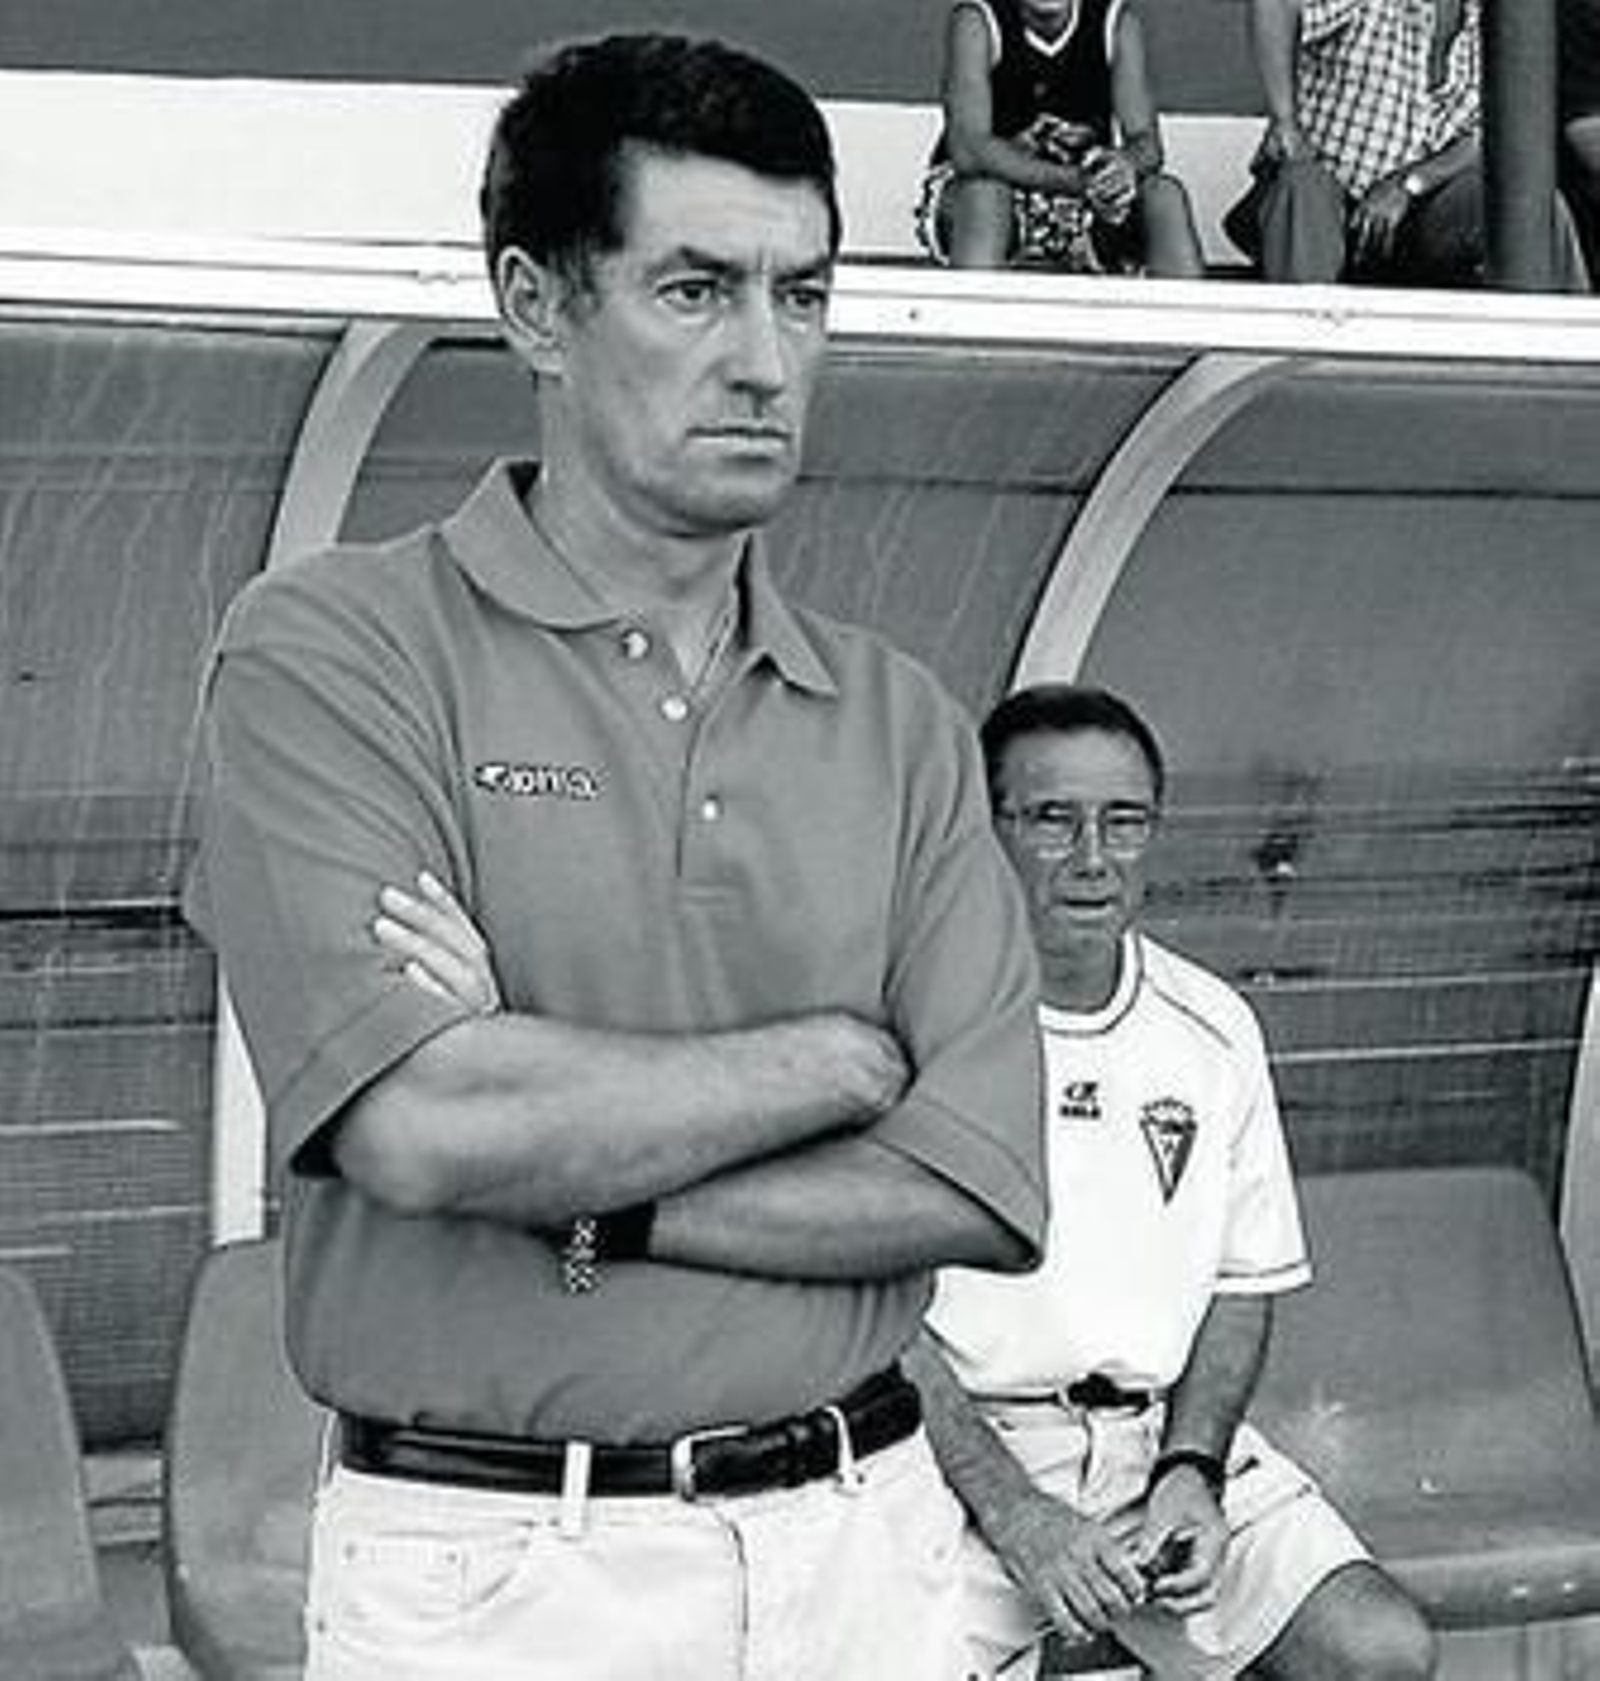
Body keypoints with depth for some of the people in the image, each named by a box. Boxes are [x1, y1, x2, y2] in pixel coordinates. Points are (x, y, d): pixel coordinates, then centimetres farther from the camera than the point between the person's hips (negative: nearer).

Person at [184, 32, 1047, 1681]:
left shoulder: (901, 723, 6)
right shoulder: (333, 653, -7)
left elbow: (980, 1189, -3)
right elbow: (422, 1126, -20)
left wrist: (587, 1204, -15)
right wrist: (838, 1057, -8)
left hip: (861, 1547, 4)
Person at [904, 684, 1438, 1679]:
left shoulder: (1213, 1030, 9)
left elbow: (1244, 1287, 15)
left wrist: (1191, 1470, -2)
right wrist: (1016, 1515, -17)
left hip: (1169, 1437, 5)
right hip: (955, 1448, -5)